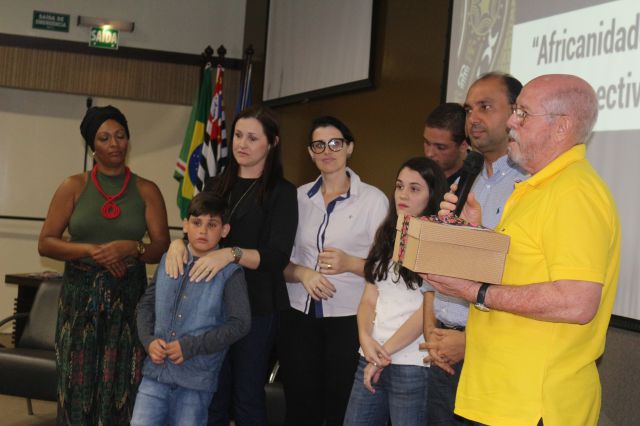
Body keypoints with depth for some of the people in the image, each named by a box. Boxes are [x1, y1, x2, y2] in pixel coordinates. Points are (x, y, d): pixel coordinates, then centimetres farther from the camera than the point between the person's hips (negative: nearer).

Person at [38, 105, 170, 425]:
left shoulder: (147, 191, 4)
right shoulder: (74, 187, 4)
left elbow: (163, 248, 0)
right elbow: (45, 243, 0)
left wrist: (131, 248, -19)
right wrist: (90, 250, -14)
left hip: (128, 297, 0)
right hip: (81, 296, 0)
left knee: (122, 386, 1)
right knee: (79, 385, 2)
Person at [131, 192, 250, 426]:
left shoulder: (230, 273, -7)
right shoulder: (168, 261, 7)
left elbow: (240, 324, -11)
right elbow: (146, 304, 15)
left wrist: (190, 346, -15)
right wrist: (149, 341, -3)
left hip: (196, 380, -3)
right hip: (157, 370, 4)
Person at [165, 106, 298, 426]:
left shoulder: (281, 192, -3)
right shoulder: (216, 186, 12)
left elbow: (278, 256, -12)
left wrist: (231, 254, -28)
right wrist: (179, 243, -11)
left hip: (255, 307, -4)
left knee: (247, 396, 4)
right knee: (213, 395, 10)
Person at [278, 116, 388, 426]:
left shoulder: (373, 199, -2)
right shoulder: (299, 197, 7)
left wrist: (349, 264, -21)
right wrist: (303, 273, -9)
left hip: (348, 319, -3)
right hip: (298, 316, 3)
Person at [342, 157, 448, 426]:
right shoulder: (387, 237, 15)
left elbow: (429, 309, -12)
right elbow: (369, 299, 11)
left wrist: (386, 352, -8)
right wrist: (366, 338, -7)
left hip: (413, 363, -6)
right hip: (372, 358, 6)